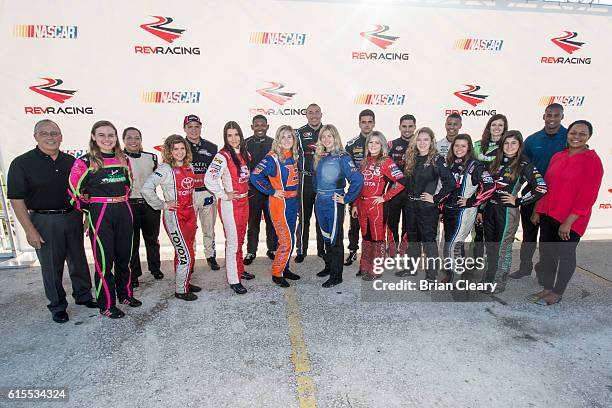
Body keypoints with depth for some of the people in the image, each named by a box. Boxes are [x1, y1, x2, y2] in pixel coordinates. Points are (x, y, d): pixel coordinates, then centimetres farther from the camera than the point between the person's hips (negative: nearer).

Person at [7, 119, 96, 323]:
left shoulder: (71, 161, 6)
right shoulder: (22, 163, -6)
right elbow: (16, 199, -8)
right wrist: (29, 230, -13)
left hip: (73, 217, 4)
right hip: (44, 221, -3)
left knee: (79, 261, 12)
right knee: (51, 266, 6)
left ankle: (83, 295, 30)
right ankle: (57, 306, 22)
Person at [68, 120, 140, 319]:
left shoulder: (123, 159, 8)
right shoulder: (85, 162, -7)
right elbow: (74, 191, -4)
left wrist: (120, 200, 14)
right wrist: (88, 210, -1)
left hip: (124, 211, 5)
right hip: (99, 214, -4)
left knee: (124, 256, 14)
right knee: (104, 260, 1)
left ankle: (125, 294, 31)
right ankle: (106, 305, 15)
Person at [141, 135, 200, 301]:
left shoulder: (189, 167, 9)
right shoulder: (165, 169, -13)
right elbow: (146, 189, -22)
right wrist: (163, 205, -15)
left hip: (189, 214, 7)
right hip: (174, 216, -7)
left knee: (187, 253, 16)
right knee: (186, 255, -4)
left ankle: (185, 282, 32)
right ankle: (181, 290, 12)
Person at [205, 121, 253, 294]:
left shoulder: (244, 153, 8)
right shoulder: (222, 156, -16)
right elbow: (209, 179, -27)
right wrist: (224, 195, -18)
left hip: (244, 201, 7)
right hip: (230, 203, -7)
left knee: (240, 238, 18)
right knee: (233, 241, -1)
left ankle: (239, 270, 34)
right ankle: (234, 280, 9)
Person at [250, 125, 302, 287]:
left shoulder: (294, 157, 9)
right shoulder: (272, 157, -13)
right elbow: (255, 176, -21)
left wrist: (296, 198, 15)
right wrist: (271, 191, -15)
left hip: (293, 202, 7)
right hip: (280, 203, -7)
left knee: (289, 239, 14)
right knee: (286, 241, -6)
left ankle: (284, 269, 29)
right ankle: (276, 274, 11)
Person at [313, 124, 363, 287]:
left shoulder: (342, 157, -10)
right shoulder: (319, 157, 10)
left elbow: (357, 179, -18)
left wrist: (346, 199, -15)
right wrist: (318, 192, 15)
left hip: (334, 202, -6)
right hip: (320, 202, 7)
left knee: (335, 238, 0)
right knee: (326, 236, 18)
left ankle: (336, 275, 11)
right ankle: (329, 266, 34)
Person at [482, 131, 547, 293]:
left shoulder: (524, 165, -8)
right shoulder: (497, 161, 9)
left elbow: (541, 188, -14)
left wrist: (518, 201, -11)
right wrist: (481, 209, 12)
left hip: (508, 211, -5)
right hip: (490, 208, 6)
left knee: (503, 247, 5)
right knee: (490, 245, 15)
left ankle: (499, 284, 20)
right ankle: (488, 278, 32)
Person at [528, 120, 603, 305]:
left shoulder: (592, 160, -10)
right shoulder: (557, 157, 8)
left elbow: (588, 196, -14)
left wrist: (568, 222, -18)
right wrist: (537, 211, 11)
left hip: (570, 220, -6)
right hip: (547, 214, 6)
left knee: (565, 255, 5)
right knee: (546, 252, 12)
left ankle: (557, 293, 20)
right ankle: (547, 288, 27)